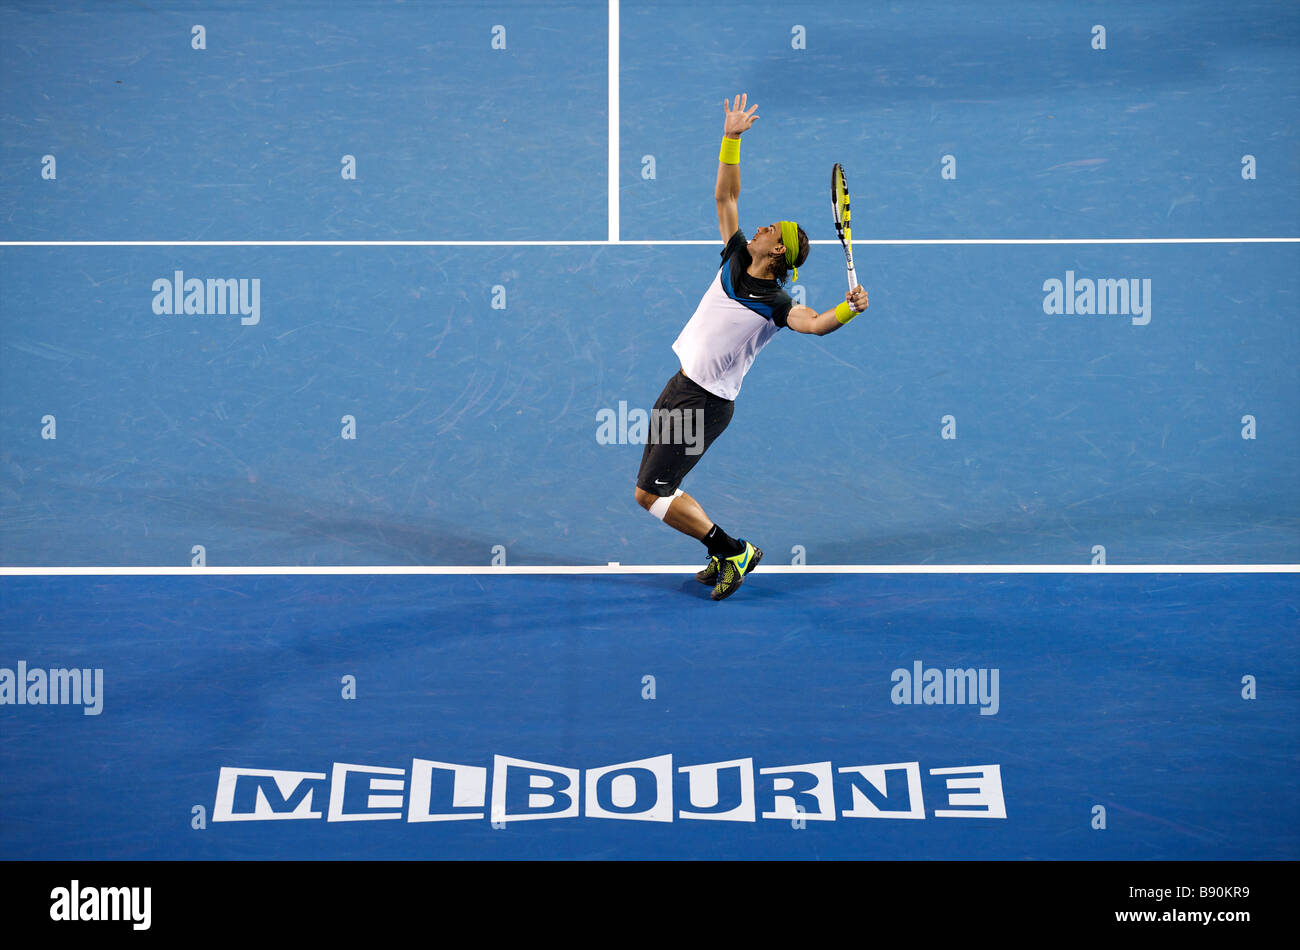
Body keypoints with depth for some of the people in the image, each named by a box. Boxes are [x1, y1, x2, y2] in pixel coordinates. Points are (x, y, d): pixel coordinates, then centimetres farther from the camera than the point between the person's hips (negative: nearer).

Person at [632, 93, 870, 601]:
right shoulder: (735, 261, 4)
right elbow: (725, 196, 8)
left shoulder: (774, 303, -15)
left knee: (649, 492, -11)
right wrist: (731, 138, 3)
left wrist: (849, 309, -51)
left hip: (705, 403, -8)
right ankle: (724, 556, 22)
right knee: (659, 487, 15)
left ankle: (732, 550, -3)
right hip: (681, 387, 8)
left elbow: (815, 323, -32)